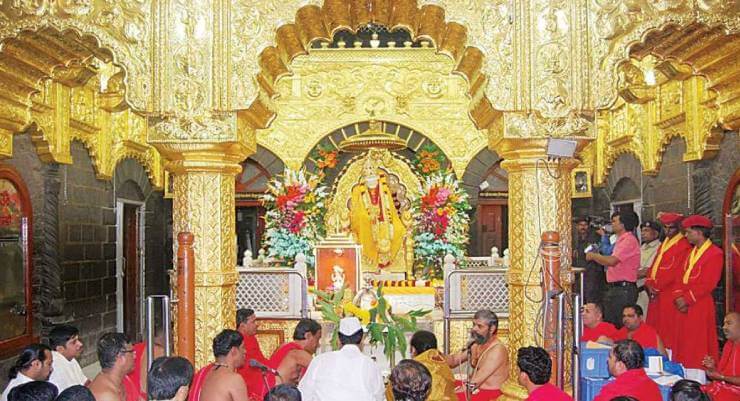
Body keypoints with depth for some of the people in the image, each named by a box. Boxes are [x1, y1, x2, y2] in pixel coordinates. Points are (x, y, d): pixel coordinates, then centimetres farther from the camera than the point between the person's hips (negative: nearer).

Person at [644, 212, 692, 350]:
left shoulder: (683, 246, -11)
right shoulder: (664, 244, 18)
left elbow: (675, 272, -16)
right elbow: (654, 266, 16)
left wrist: (656, 286, -11)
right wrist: (649, 284, 0)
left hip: (669, 295, -8)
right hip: (656, 293, 8)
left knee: (668, 332, -4)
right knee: (654, 329, 10)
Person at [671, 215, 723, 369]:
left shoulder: (715, 253, -11)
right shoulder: (692, 252, 16)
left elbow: (707, 284, -17)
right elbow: (681, 277, 14)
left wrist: (687, 299, -15)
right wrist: (679, 297, -1)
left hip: (700, 306, -8)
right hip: (685, 304, 8)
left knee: (699, 346, -3)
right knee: (683, 343, 10)